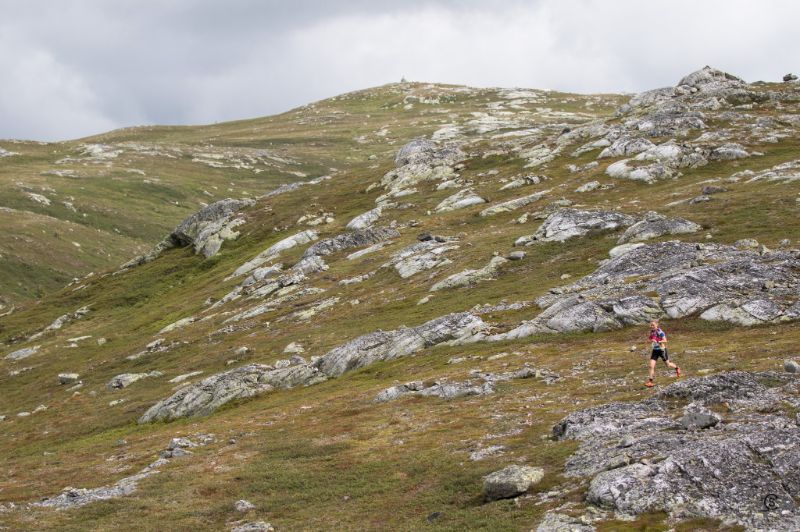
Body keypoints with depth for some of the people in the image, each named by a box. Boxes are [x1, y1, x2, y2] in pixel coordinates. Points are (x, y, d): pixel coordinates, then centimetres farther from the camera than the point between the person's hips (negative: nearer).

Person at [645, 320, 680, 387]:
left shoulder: (660, 332, -17)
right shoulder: (651, 332, 2)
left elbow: (665, 341, -24)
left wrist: (657, 342, -37)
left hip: (661, 349, -5)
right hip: (655, 351, 5)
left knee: (668, 365, 14)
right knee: (651, 366, -9)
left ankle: (676, 368, 47)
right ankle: (650, 382, -8)